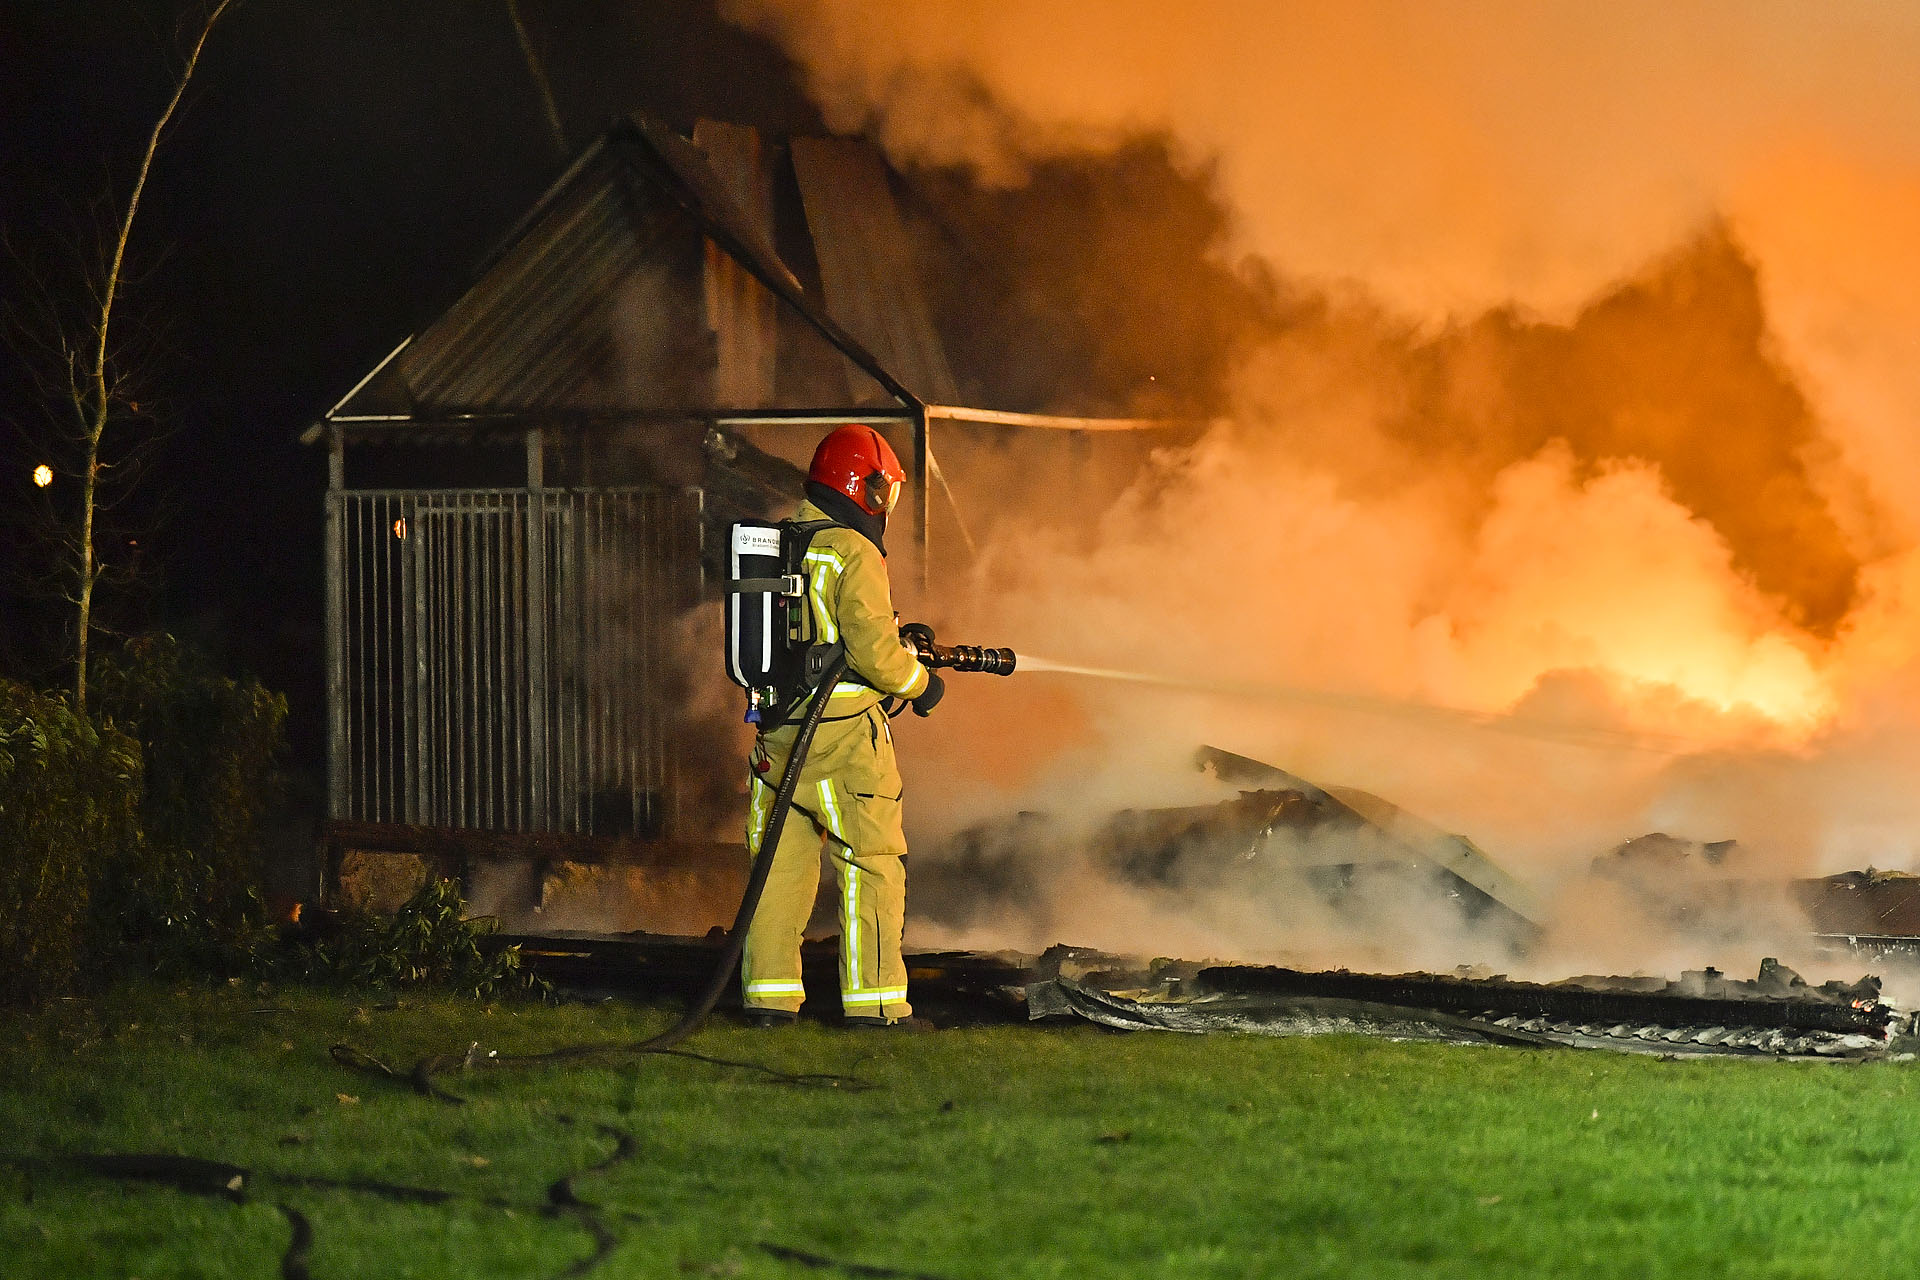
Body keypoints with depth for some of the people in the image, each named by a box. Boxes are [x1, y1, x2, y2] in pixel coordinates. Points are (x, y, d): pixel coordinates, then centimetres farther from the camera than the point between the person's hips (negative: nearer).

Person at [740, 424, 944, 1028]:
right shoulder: (854, 554, -13)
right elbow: (876, 653, -18)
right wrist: (920, 682, 1)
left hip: (778, 733, 7)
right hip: (843, 736, -7)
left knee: (781, 865, 11)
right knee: (870, 866, 1)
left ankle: (769, 994, 13)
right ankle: (872, 999, 0)